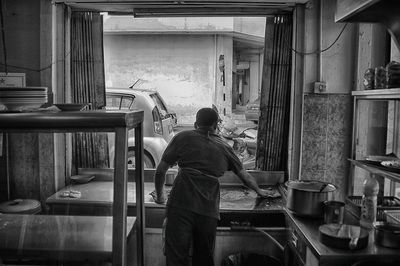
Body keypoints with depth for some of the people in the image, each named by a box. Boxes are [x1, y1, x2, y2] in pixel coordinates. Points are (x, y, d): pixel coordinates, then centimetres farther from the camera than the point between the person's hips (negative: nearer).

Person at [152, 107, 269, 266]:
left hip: (181, 206, -3)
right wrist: (258, 190, 49)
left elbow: (160, 171, 10)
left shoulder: (183, 138, 8)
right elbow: (245, 176, 30)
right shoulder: (224, 148, 18)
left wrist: (159, 195, 28)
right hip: (209, 211, 3)